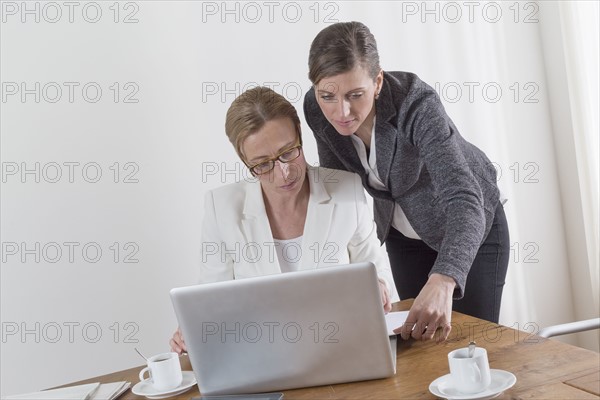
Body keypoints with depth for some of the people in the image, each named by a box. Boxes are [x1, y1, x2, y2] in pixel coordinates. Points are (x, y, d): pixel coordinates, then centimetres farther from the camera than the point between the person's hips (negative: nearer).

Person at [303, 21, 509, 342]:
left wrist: (443, 281, -62)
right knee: (418, 338, 14)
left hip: (469, 223, -4)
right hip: (402, 230, 4)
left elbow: (464, 199, -46)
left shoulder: (416, 102, -36)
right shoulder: (317, 110, -22)